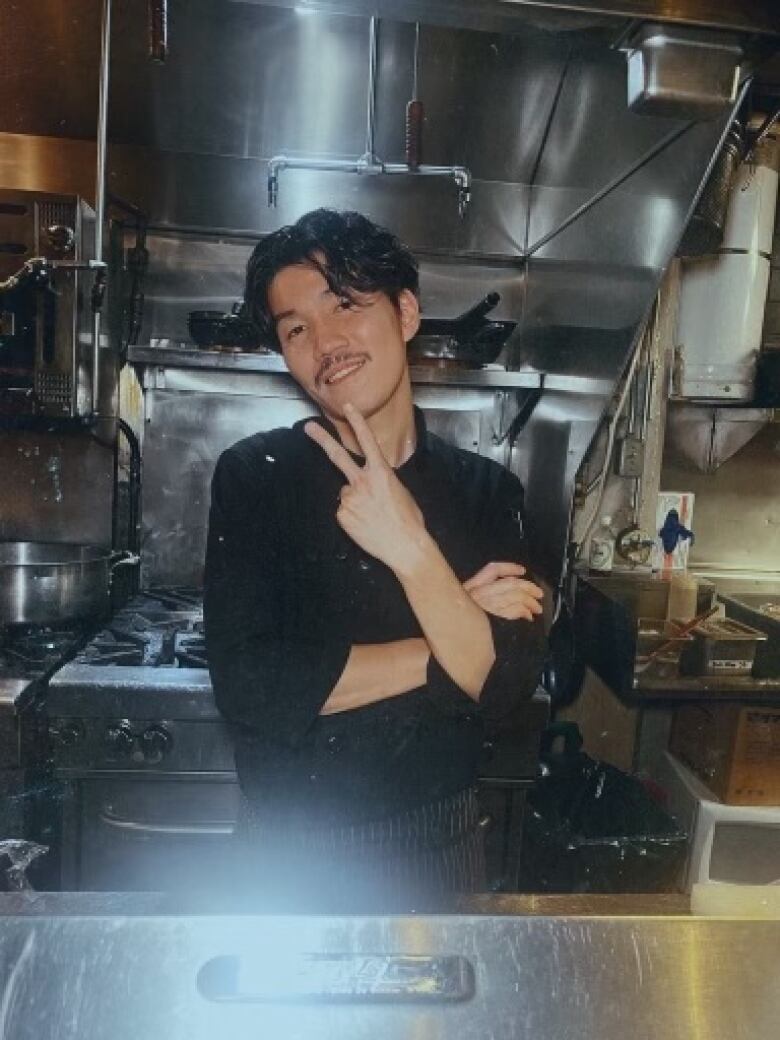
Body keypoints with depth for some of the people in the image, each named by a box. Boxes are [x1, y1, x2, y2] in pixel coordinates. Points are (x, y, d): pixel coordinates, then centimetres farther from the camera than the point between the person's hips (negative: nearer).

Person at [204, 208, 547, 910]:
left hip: (438, 846, 2)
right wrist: (450, 645, -18)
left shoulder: (486, 490, -8)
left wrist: (412, 552, -32)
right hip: (291, 849, -1)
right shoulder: (254, 475, -14)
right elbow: (249, 687, -22)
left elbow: (505, 684, -17)